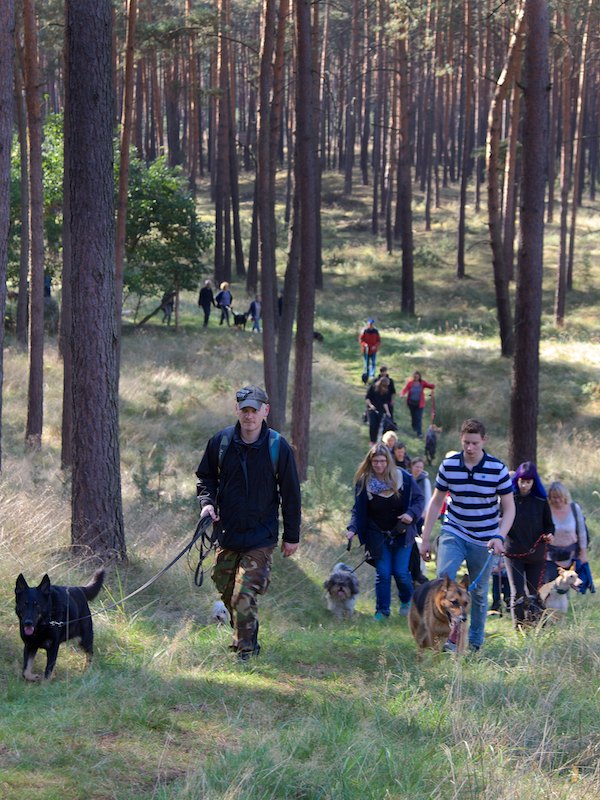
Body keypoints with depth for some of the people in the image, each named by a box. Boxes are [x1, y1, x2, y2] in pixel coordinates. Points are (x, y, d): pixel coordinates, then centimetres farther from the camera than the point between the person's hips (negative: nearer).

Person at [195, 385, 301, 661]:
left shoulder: (278, 447, -7)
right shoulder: (221, 442, -1)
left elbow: (291, 494, 0)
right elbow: (205, 477, 15)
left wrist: (292, 536, 3)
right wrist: (207, 502, -5)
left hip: (261, 537, -4)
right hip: (227, 534, 4)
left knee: (245, 594, -14)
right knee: (226, 589, 14)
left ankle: (246, 648, -3)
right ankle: (243, 636, 34)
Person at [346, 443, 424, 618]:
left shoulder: (403, 478, -8)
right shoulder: (364, 482, -6)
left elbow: (418, 498, 0)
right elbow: (358, 510, -3)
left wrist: (412, 514, -19)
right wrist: (353, 529, -20)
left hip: (401, 533, -1)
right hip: (378, 536, 1)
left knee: (400, 572, -2)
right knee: (382, 573, -3)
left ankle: (406, 600, 28)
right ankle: (382, 611, 11)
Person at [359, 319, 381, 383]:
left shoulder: (376, 331, -4)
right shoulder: (364, 331, -8)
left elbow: (379, 340, 1)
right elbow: (360, 339, -5)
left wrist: (375, 346, -16)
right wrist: (364, 344, -24)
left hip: (373, 351, 1)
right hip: (366, 350, -1)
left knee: (373, 363, -10)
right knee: (366, 364, 6)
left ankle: (372, 375, -12)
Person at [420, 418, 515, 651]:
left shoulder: (497, 469, -10)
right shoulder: (448, 465, -5)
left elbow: (509, 508, -6)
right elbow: (436, 502, 6)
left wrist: (499, 537, -22)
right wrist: (425, 538, 4)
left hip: (484, 540, 0)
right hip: (453, 533, 0)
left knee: (479, 592, 7)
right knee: (444, 576, -23)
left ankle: (475, 641, 24)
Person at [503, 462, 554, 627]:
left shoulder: (540, 500, 3)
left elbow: (549, 525, 12)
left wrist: (549, 534, -10)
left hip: (536, 554, 2)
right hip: (513, 552, -2)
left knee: (533, 593, 8)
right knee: (517, 593, -11)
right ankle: (518, 628, -7)